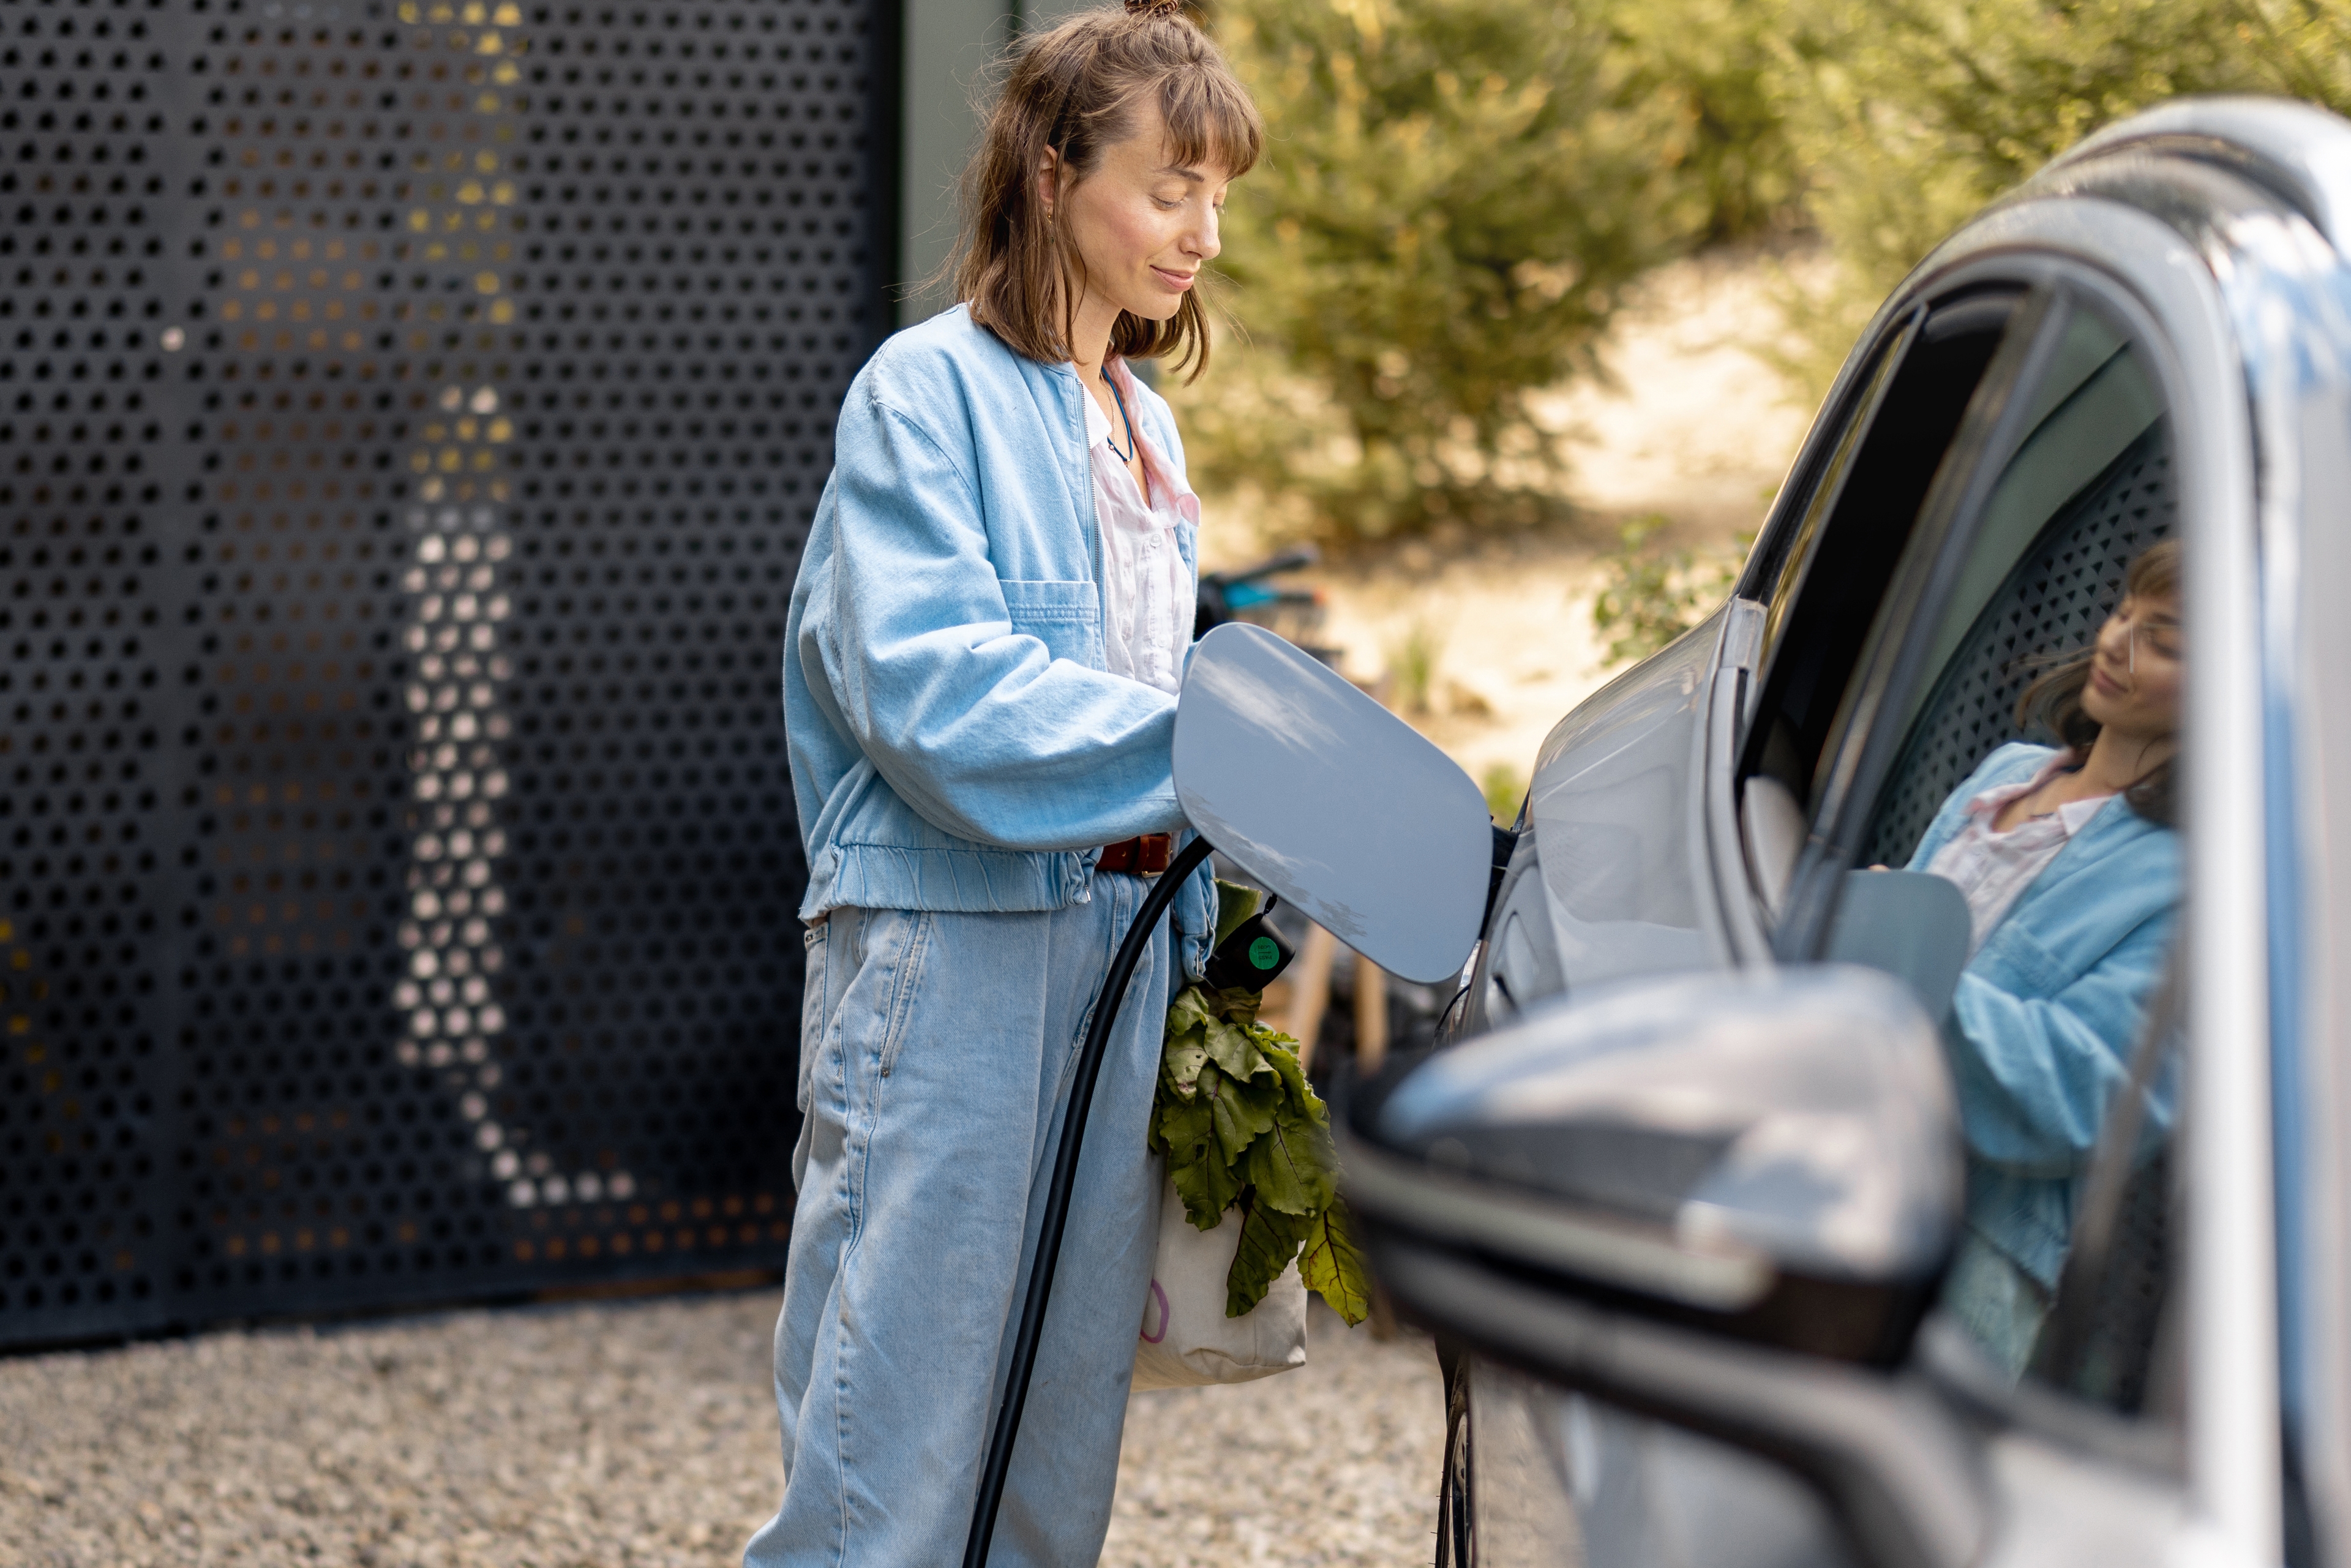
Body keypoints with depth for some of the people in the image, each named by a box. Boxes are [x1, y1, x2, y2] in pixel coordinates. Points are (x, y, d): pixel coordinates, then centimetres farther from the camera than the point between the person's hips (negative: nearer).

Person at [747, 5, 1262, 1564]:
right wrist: (1201, 752, -25)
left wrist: (1190, 948, 14)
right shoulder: (929, 394, -7)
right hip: (950, 951, -8)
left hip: (1113, 949, 8)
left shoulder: (1145, 429, 17)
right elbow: (932, 686, -19)